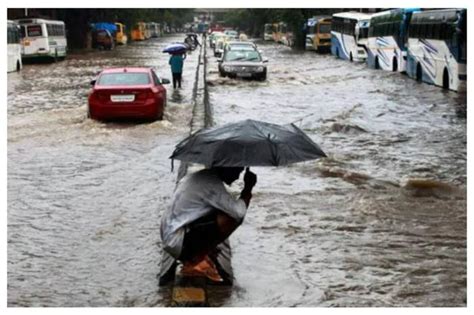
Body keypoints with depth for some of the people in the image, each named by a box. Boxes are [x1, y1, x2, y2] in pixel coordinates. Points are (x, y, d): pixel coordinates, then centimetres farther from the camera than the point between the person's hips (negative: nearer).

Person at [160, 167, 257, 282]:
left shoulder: (205, 177, 11)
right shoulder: (212, 183, -19)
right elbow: (239, 212, -24)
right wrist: (248, 187, -11)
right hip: (178, 241, -10)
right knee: (232, 218, -19)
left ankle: (192, 255, 11)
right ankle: (198, 259, -7)